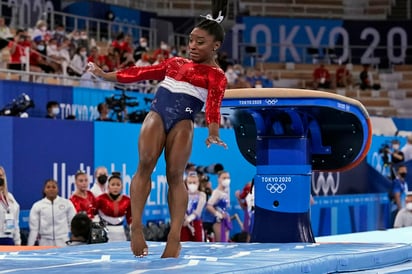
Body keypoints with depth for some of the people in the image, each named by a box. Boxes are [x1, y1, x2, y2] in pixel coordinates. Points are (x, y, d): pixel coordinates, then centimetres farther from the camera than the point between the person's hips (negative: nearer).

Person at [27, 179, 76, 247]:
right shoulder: (37, 206, 3)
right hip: (45, 243, 0)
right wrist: (30, 246, 1)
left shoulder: (67, 203, 3)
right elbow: (34, 228, 4)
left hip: (63, 243, 0)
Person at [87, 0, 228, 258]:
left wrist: (213, 132, -29)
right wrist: (105, 75, 30)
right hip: (156, 113, 4)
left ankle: (175, 237, -12)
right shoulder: (175, 63, 24)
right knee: (146, 164, -16)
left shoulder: (216, 75, 6)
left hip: (183, 121, -4)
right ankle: (136, 226, -20)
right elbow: (140, 73, 29)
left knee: (175, 174, -12)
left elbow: (214, 103, -11)